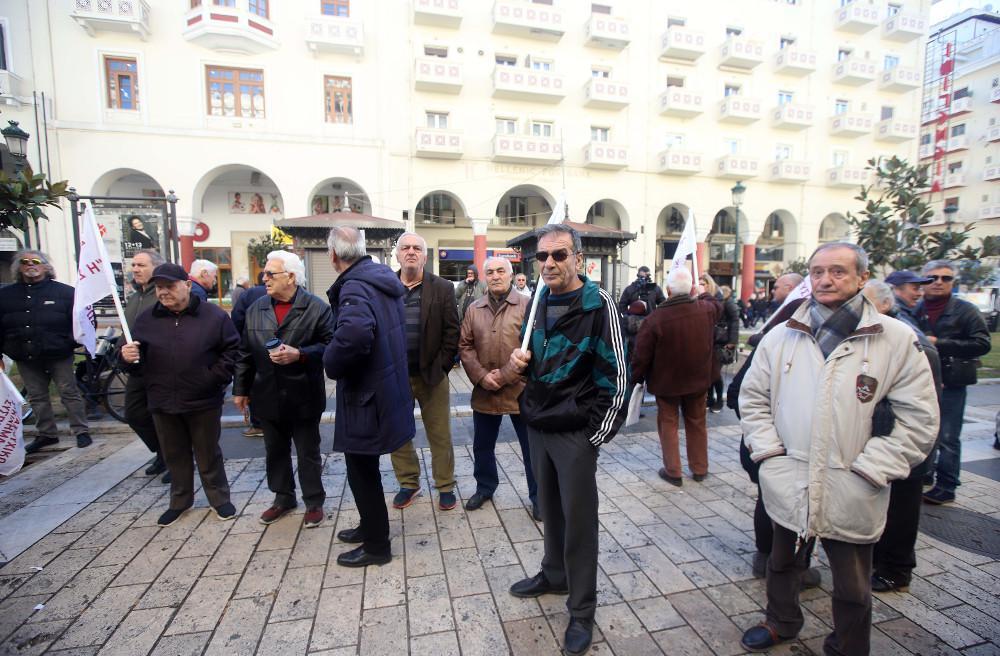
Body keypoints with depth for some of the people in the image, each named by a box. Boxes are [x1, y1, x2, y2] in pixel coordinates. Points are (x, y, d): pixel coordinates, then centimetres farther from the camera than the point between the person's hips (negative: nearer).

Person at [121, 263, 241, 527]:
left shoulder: (214, 316, -7)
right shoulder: (147, 319, 4)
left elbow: (232, 350, -5)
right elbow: (139, 359, 11)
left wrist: (216, 379, -12)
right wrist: (129, 357, -11)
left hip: (204, 401, -3)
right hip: (163, 402, 4)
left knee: (208, 454, 10)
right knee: (174, 455, 17)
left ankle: (220, 498, 26)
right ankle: (180, 500, 35)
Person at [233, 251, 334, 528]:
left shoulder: (317, 308, -9)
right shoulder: (256, 309, 7)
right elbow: (246, 352, 10)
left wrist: (299, 355, -25)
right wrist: (240, 389, 11)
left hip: (303, 398, -5)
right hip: (268, 397, 5)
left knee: (308, 453, 9)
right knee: (275, 452, 18)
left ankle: (314, 502, 24)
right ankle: (283, 497, 36)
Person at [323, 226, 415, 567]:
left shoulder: (355, 287, -21)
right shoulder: (383, 279, 8)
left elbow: (354, 333, -41)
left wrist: (332, 364, -23)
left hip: (366, 394, -9)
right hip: (386, 384, 9)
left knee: (362, 472, 7)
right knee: (364, 468, 24)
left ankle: (377, 546, 24)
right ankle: (370, 526, 41)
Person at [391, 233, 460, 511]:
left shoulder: (442, 288, -1)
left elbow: (451, 332, -3)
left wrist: (441, 367, -8)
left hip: (431, 375, -1)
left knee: (440, 436, 9)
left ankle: (445, 486, 26)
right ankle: (408, 483, 32)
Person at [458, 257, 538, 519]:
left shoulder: (527, 305, -4)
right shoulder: (473, 309, 8)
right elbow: (465, 346, 5)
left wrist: (507, 375, -16)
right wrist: (481, 376, -9)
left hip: (520, 390, -3)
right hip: (484, 391, 4)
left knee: (531, 446, 8)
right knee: (482, 445, 17)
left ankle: (537, 495, 27)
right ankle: (485, 488, 39)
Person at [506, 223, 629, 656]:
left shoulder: (598, 305, -14)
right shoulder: (538, 302, 7)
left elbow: (617, 377, -14)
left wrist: (596, 435, -12)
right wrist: (519, 361, -4)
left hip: (575, 432, -6)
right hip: (537, 425, 6)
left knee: (579, 518, 7)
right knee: (549, 507, 20)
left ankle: (582, 611, 26)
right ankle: (554, 574, 43)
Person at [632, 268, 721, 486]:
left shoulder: (656, 317, -22)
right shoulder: (707, 309, -10)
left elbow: (642, 355, -17)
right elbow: (717, 304, 19)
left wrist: (637, 377, -2)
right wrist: (705, 293, 37)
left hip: (666, 381, -4)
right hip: (697, 379, 4)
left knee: (668, 423, 11)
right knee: (696, 423, 19)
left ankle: (673, 471, 15)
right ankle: (700, 469, 31)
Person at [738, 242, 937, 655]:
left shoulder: (897, 339, -8)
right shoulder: (781, 336, -1)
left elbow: (919, 419, -6)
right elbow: (752, 397, 6)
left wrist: (868, 468, -12)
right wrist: (769, 450, -3)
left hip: (852, 494, -2)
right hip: (788, 487, 3)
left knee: (852, 589, 19)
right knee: (783, 564, 25)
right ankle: (781, 622, 51)